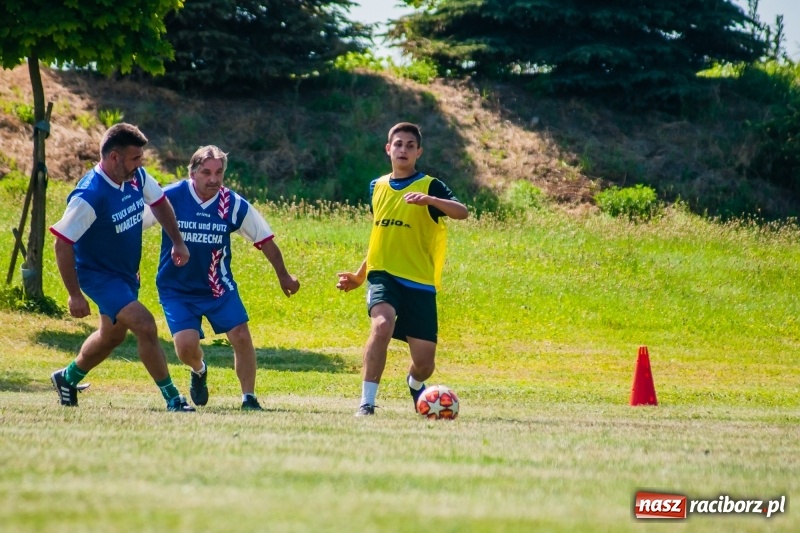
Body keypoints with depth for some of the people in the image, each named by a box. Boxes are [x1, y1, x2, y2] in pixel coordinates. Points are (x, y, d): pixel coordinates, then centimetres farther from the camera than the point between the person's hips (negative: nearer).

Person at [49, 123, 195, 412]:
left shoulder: (137, 177, -8)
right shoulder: (89, 196, -30)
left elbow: (159, 202, 14)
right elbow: (62, 244, -27)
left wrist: (178, 242, 10)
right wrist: (75, 295, -24)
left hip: (127, 273, 9)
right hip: (99, 276, -9)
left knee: (113, 335, 24)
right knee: (145, 326, -21)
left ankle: (68, 378, 47)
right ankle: (173, 399, -11)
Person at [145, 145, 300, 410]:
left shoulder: (234, 205, -9)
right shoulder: (170, 197, -16)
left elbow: (265, 239, 4)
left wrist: (283, 275, 10)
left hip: (219, 287, 2)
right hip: (176, 289, -2)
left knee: (241, 337, -11)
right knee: (186, 345, -15)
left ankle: (249, 397, 6)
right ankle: (199, 371, 21)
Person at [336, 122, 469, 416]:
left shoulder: (430, 186, -2)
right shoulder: (377, 187, 12)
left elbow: (462, 212, -21)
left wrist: (429, 200, -38)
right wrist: (359, 275, 26)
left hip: (420, 282, -2)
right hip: (383, 275, 2)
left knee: (424, 361, 0)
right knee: (381, 325, -31)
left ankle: (415, 384, 38)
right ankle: (367, 402, -26)